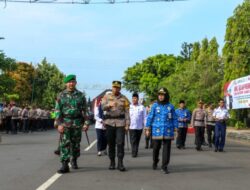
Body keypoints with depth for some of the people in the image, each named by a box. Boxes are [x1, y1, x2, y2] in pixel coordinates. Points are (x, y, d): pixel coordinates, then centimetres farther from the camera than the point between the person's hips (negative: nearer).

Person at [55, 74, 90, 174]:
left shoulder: (80, 95, 5)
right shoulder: (61, 95, 3)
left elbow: (84, 110, 4)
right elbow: (58, 110, -1)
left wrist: (86, 123, -4)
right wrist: (59, 124, -10)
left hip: (77, 123, 1)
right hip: (65, 123, -1)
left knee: (75, 143, 10)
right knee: (64, 144, -7)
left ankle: (74, 161, 29)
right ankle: (64, 165, -9)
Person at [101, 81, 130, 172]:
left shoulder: (124, 98, 6)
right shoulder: (106, 97, 6)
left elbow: (126, 112, 4)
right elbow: (103, 107, -11)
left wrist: (127, 124, -4)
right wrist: (109, 104, -33)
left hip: (120, 122, -1)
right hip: (109, 122, 1)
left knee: (120, 143, -8)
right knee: (111, 143, 5)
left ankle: (120, 163, -4)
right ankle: (112, 162, 15)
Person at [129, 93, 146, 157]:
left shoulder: (142, 107, 2)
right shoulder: (129, 107, 3)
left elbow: (144, 117, 3)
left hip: (140, 127, 1)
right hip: (132, 127, -1)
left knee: (137, 141, 10)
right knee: (133, 141, -7)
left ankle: (135, 152, 21)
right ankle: (134, 153, -6)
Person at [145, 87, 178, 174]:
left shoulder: (170, 106, 2)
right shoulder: (155, 106, 0)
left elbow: (174, 119, 7)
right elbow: (150, 117, 1)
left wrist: (176, 129, 3)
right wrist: (147, 129, -2)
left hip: (168, 131, 0)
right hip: (157, 131, 0)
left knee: (166, 149, -1)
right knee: (156, 148, 9)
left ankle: (164, 166, 7)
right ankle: (155, 162, 34)